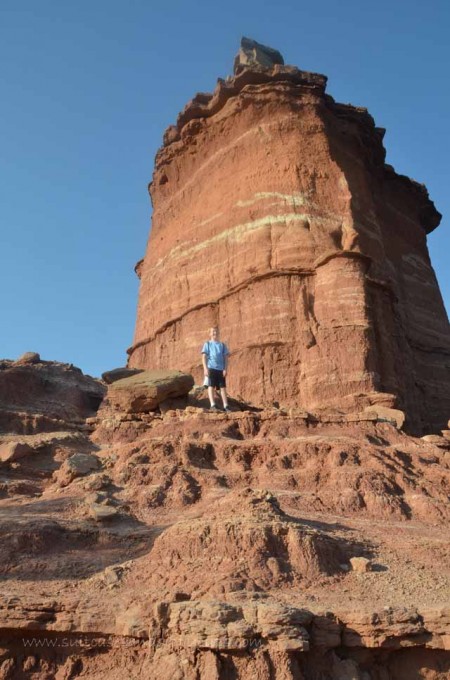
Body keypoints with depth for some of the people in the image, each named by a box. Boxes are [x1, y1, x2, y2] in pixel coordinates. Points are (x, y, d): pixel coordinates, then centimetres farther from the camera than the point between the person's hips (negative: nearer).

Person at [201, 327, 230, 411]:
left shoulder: (222, 345, 16)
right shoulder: (207, 344, 10)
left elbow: (226, 357, 12)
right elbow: (204, 357, 3)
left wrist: (225, 369, 0)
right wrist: (205, 368, -10)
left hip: (221, 369, 2)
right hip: (211, 368, -2)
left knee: (223, 387, 1)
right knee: (211, 386, -9)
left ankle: (225, 406, 1)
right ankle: (213, 405, -13)